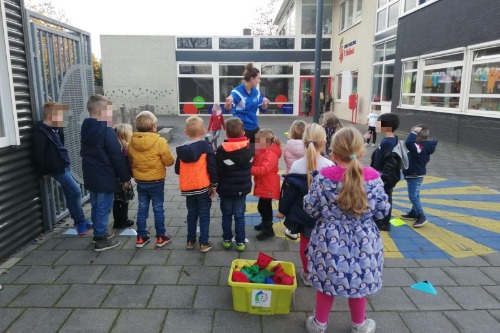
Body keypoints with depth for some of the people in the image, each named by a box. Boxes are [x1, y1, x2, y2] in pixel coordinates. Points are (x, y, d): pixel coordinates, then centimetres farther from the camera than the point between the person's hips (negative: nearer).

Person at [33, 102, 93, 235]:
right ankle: (80, 221, 3)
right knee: (76, 192, -10)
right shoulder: (40, 132, -18)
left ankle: (79, 221, 23)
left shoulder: (55, 129, 9)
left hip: (65, 165, 9)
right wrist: (44, 171, -10)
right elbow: (39, 153, -16)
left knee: (70, 194, 14)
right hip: (57, 168, -9)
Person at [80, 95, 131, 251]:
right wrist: (125, 177, -11)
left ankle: (99, 234, 32)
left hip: (91, 176, 9)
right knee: (103, 208, 1)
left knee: (96, 206, 19)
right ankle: (101, 240, 10)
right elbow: (117, 156, -18)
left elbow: (85, 152, 16)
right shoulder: (106, 130, -19)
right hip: (105, 177, -8)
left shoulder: (86, 128, 8)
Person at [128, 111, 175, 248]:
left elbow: (130, 161, 8)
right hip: (156, 181, -4)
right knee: (158, 209, 8)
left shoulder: (132, 142, -4)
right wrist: (167, 158, 7)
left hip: (140, 181, 4)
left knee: (142, 208, 14)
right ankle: (161, 237, 18)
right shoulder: (160, 141, -19)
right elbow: (169, 161, -13)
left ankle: (141, 237, 23)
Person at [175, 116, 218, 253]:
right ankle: (204, 243, 10)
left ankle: (190, 241, 25)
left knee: (191, 214, 17)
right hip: (203, 187, -4)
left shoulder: (181, 149, 1)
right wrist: (214, 184, -2)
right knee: (204, 215, 6)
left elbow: (177, 170, 8)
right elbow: (212, 167, -12)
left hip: (187, 188, 4)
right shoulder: (206, 146, -11)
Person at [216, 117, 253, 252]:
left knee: (226, 215, 14)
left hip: (226, 189, -2)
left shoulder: (222, 149, -17)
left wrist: (216, 186, -1)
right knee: (239, 216, 10)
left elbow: (217, 170, -15)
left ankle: (227, 240, 24)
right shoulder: (249, 148, -4)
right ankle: (240, 242, 15)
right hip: (242, 188, 2)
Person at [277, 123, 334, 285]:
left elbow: (289, 191, -6)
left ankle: (307, 274, 29)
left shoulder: (297, 165, -12)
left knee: (305, 242, 16)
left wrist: (282, 210, 7)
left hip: (303, 213, 1)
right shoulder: (330, 165, -14)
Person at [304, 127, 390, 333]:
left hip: (329, 240, -1)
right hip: (362, 241, 1)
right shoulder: (373, 178, -12)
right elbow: (382, 211, -4)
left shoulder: (323, 177, -15)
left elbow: (311, 209, -8)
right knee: (358, 283, 20)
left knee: (326, 283, 16)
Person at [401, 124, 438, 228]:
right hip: (417, 174, 11)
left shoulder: (420, 147, -26)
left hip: (414, 175, -11)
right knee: (415, 195, 19)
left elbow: (408, 143, -43)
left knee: (413, 196, -6)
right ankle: (413, 213, 31)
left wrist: (414, 132, -32)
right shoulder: (424, 146, 5)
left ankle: (421, 217, -1)